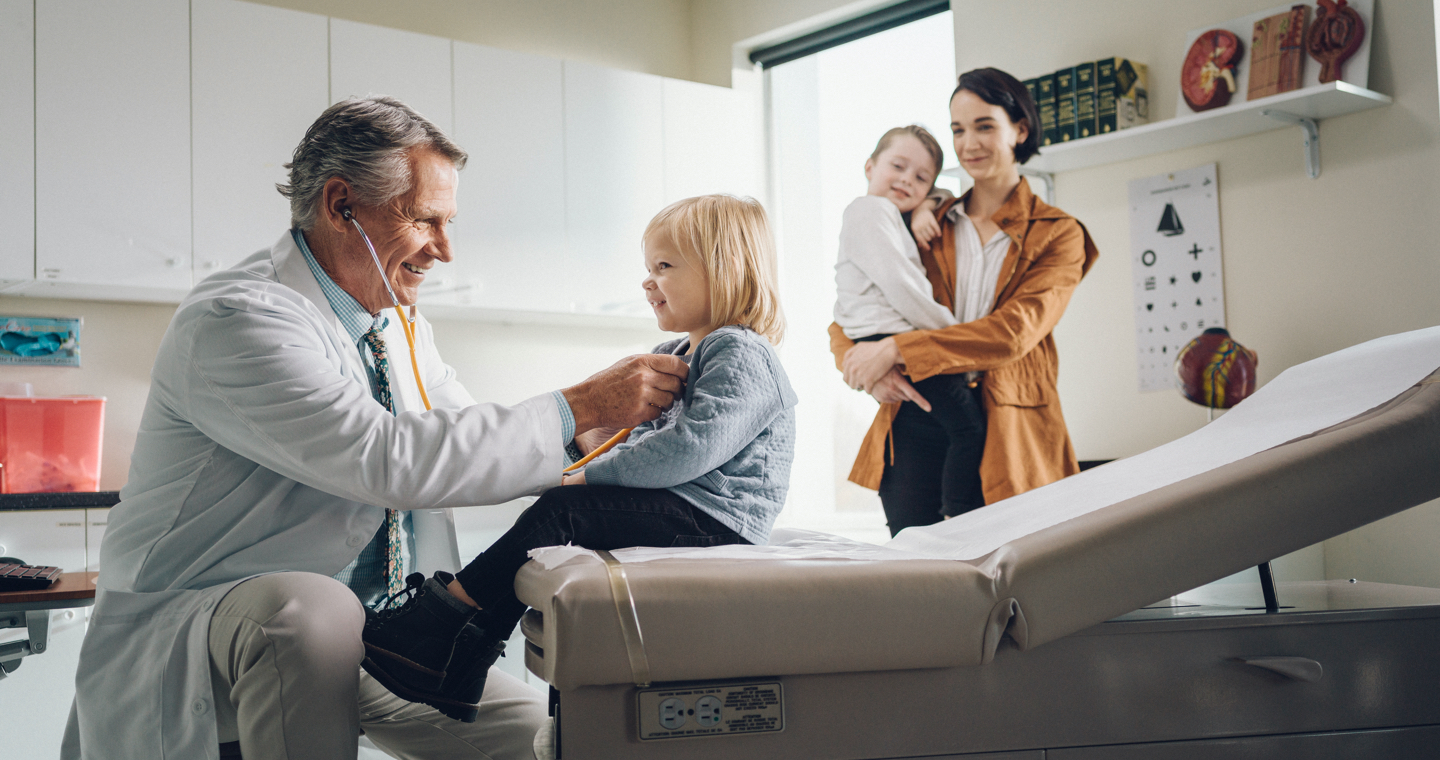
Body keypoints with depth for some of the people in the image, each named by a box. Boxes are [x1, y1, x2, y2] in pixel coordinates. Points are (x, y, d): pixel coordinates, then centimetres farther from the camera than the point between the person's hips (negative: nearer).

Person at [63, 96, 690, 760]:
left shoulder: (402, 330, 9)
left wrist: (625, 418, 1)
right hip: (188, 640, -7)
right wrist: (578, 409, -25)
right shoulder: (237, 320, -21)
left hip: (351, 637, 8)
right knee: (311, 609, -39)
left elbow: (472, 446, 14)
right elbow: (392, 459, -30)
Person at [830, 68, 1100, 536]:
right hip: (914, 425, 2)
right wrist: (868, 368, -11)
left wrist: (897, 350, -17)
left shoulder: (1058, 235, 6)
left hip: (1005, 433, -2)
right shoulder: (927, 225, 15)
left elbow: (1014, 331, -11)